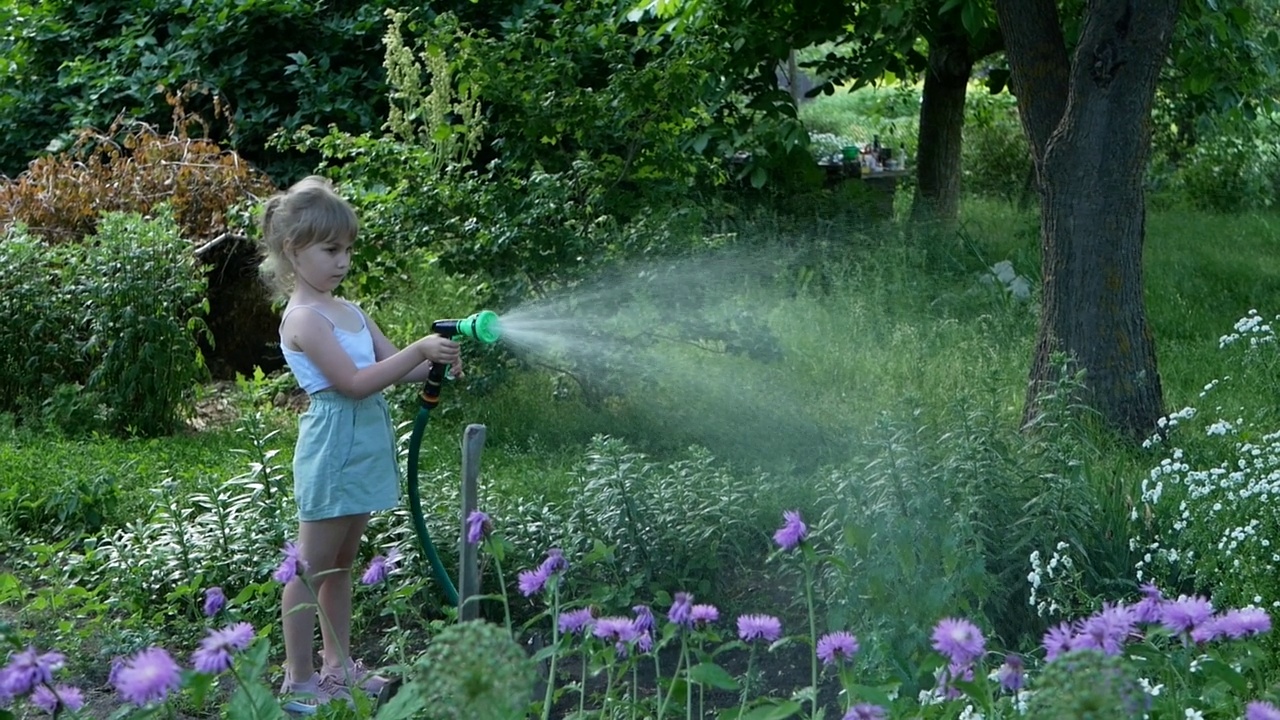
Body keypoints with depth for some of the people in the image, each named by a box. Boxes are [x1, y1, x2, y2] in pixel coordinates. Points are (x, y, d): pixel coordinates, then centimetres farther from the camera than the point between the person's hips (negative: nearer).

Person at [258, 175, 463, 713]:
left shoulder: (349, 311, 13)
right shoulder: (303, 317, -14)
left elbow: (396, 367, 12)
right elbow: (354, 382, -21)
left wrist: (438, 360, -8)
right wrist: (418, 351, -23)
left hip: (364, 447, 9)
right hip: (332, 445, -9)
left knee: (341, 565, 17)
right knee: (311, 567, -2)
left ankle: (338, 665, 26)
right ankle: (298, 681, 3)